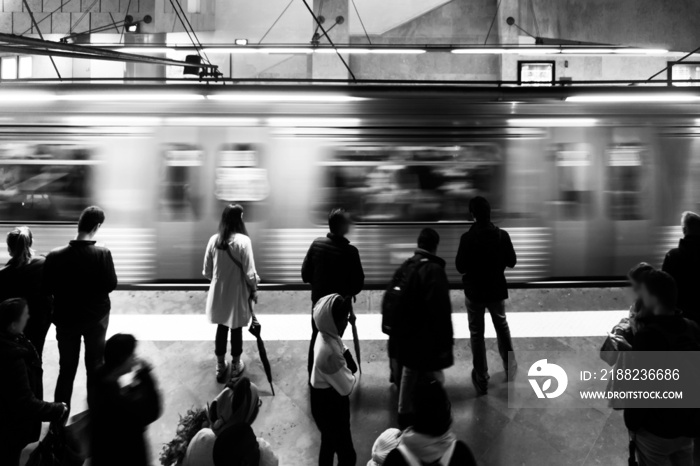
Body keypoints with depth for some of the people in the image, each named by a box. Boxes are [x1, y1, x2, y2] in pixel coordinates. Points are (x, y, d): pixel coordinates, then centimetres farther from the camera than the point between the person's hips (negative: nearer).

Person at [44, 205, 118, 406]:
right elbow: (111, 285, -11)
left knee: (66, 368, 14)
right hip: (96, 317, -1)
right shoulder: (102, 254, -19)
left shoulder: (55, 256, -13)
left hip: (66, 318, 1)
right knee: (95, 366, 16)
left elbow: (48, 288, -5)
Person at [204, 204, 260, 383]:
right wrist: (254, 289, -1)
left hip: (218, 292, 4)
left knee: (221, 327, 17)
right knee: (236, 329, 12)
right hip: (237, 292, -4)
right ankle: (236, 366, 27)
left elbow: (207, 271, 2)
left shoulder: (213, 240, -7)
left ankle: (220, 366, 28)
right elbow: (249, 271, -16)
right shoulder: (243, 241, -20)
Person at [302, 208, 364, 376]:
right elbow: (358, 283, -15)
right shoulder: (349, 251, -20)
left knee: (316, 337, 19)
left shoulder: (316, 244, -7)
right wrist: (348, 291, 5)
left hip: (318, 301, 4)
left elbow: (305, 274, -1)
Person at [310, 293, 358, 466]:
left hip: (328, 402, 9)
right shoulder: (329, 352, -36)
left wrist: (348, 367, -15)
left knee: (329, 443, 28)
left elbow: (352, 366, 5)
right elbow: (346, 387, -23)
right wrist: (350, 374, -7)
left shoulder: (329, 337, -7)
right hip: (330, 407, -9)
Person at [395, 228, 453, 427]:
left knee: (408, 376, 20)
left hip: (407, 336, 8)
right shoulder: (433, 270, -19)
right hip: (427, 339, -8)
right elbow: (440, 310, -23)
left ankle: (404, 415, 32)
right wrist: (445, 342, -17)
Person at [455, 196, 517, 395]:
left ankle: (481, 379, 15)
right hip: (497, 290, 3)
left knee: (476, 334, 10)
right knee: (502, 328, 24)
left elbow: (460, 267, -14)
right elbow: (512, 262, -2)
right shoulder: (502, 235, -11)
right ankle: (510, 367, 36)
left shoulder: (467, 238, -19)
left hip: (474, 291, -2)